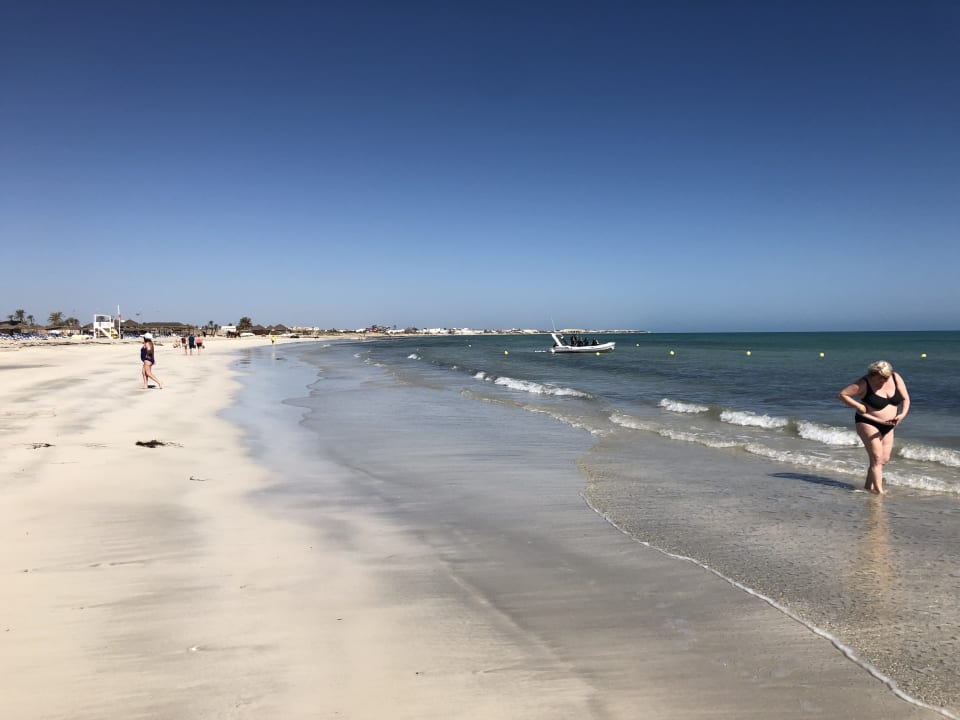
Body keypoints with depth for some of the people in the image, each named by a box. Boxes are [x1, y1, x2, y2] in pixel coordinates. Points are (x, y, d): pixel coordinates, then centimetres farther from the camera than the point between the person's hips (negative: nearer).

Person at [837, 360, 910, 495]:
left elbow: (906, 399, 2)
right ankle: (879, 491, -7)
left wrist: (902, 414, -15)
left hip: (888, 426, 6)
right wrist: (858, 406, -22)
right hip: (868, 423, -6)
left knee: (884, 459, 8)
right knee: (877, 458, -11)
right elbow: (842, 394, -15)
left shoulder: (896, 378, -4)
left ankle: (868, 487, 21)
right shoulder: (864, 383, -17)